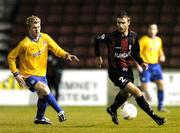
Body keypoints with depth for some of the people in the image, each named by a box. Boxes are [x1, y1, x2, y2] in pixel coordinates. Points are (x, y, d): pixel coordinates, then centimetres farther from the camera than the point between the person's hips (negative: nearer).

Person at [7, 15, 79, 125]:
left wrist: (66, 55, -17)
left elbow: (56, 49, 2)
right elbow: (11, 57, -11)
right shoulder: (25, 44, -21)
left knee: (43, 96, 13)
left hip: (41, 73, 6)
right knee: (45, 90, -25)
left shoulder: (45, 38, -6)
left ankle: (40, 118, 37)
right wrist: (16, 74, -16)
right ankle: (60, 112, -16)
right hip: (29, 75, -6)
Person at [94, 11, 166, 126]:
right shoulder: (111, 37, -20)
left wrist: (141, 62, -3)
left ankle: (112, 109, 56)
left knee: (125, 93, 27)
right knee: (137, 93, -18)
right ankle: (155, 118, -13)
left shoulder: (133, 36, -4)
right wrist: (98, 56, 5)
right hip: (116, 72, -6)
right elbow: (97, 39, -1)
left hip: (127, 70, 6)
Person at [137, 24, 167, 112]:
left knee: (161, 84, -5)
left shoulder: (159, 40, 9)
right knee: (144, 87, -12)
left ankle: (160, 106, 3)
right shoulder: (144, 40, -9)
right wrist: (138, 65, -16)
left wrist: (162, 56, 6)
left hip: (156, 65, 5)